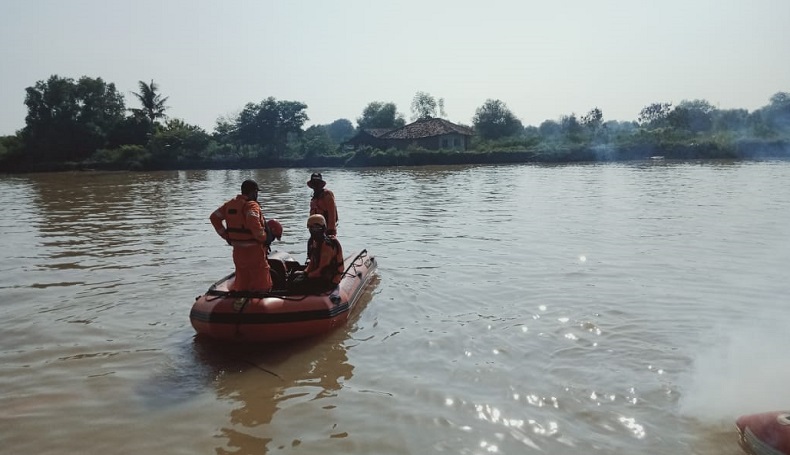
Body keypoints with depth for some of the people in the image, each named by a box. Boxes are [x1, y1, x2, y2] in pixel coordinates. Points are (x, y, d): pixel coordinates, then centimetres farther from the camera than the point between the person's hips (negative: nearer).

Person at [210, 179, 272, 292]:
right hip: (253, 251, -8)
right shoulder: (252, 205, -14)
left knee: (241, 285, 17)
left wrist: (226, 236, 13)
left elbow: (214, 217, 14)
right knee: (262, 286, -1)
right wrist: (264, 239, -17)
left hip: (237, 251, 8)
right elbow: (253, 223, -31)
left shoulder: (230, 204, 9)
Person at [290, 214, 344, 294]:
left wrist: (306, 275, -16)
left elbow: (322, 271, -23)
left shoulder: (327, 245, -21)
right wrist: (305, 272, -2)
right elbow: (312, 263, 16)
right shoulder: (315, 242, 10)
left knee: (296, 284, -22)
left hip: (327, 281, -10)